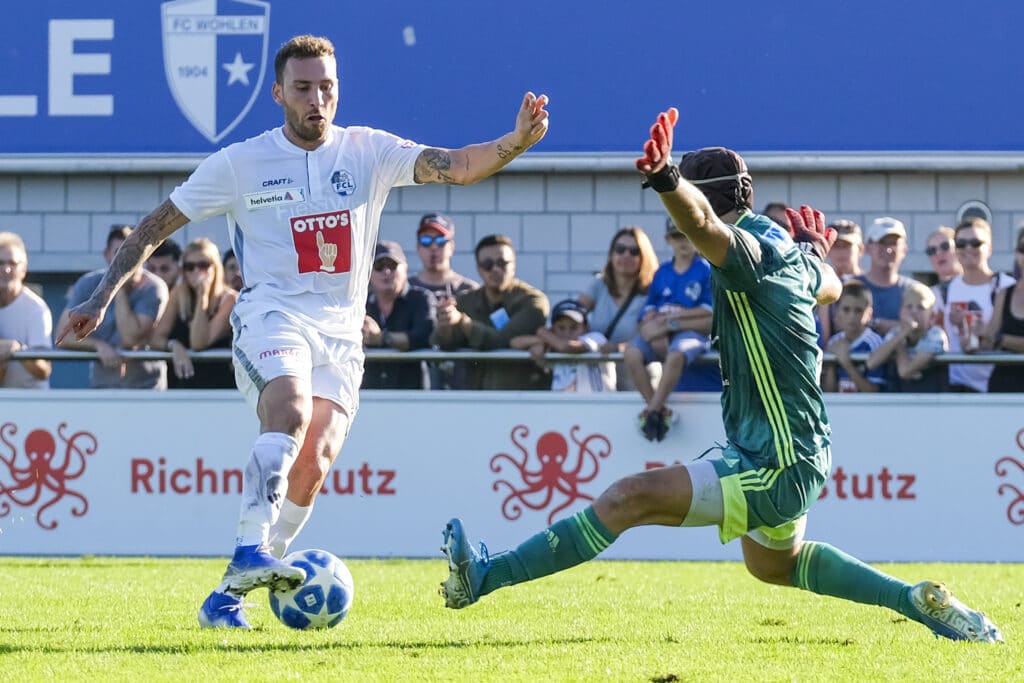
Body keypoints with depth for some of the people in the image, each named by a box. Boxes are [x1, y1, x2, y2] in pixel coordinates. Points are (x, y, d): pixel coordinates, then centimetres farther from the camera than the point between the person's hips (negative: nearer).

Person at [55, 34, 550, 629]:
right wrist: (103, 296, 3)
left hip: (341, 333, 3)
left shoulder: (368, 152, 6)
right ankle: (250, 553, -43)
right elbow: (157, 226, 9)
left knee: (311, 469, -11)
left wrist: (517, 142, -25)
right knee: (291, 413, -33)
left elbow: (455, 167, -6)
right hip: (272, 314, -3)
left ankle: (228, 597, -2)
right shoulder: (240, 163, 3)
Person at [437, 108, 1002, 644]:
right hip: (795, 452, 10)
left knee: (629, 499, -18)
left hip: (775, 468, -10)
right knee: (773, 564, 34)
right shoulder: (786, 249, 8)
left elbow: (703, 224, -45)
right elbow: (828, 287, 31)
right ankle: (921, 601, 34)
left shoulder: (751, 247, -20)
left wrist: (664, 179, -64)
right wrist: (815, 250, 53)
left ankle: (485, 576, -23)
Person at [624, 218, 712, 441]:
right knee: (632, 354, -28)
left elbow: (710, 311, -1)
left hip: (692, 331, -4)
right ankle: (658, 408, -24)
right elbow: (649, 305, 17)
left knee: (675, 355, -40)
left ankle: (653, 410, -38)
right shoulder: (662, 272, 20)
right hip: (659, 331, 5)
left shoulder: (706, 270, 6)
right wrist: (651, 318, -7)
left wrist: (676, 316, -8)